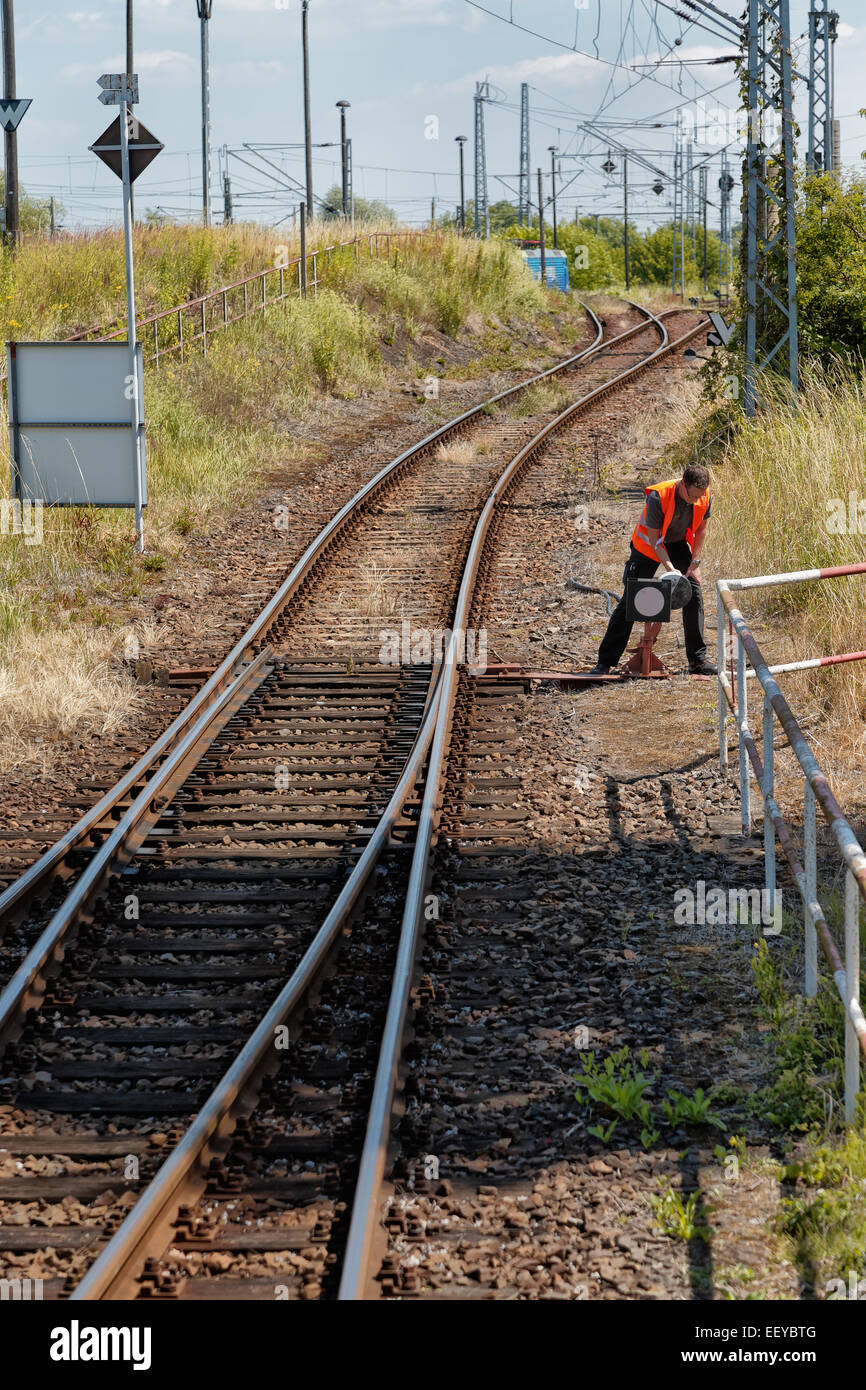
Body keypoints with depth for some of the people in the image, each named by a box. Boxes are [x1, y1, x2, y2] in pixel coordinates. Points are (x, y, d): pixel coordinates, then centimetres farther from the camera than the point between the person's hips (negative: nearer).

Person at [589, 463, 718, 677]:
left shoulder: (705, 496, -20)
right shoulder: (657, 497, -35)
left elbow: (701, 529, -2)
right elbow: (654, 539, -26)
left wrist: (694, 563, -8)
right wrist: (671, 570, -33)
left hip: (678, 545, 4)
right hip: (648, 546, -4)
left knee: (694, 595, -6)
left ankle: (698, 660, 4)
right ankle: (605, 662, -2)